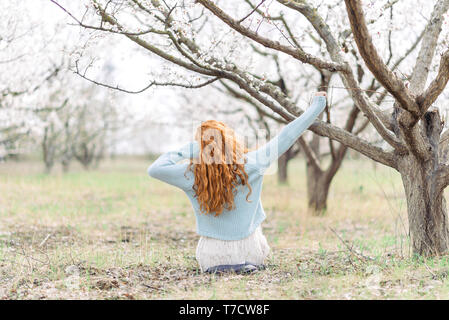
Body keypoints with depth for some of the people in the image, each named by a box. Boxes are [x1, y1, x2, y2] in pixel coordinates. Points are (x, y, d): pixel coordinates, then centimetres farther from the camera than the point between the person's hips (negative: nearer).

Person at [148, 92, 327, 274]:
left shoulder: (192, 174, -17)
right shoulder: (251, 164, -17)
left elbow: (154, 169, -8)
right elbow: (286, 137, -9)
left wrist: (183, 152, -8)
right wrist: (316, 106, 0)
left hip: (212, 259, 0)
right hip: (250, 253, 0)